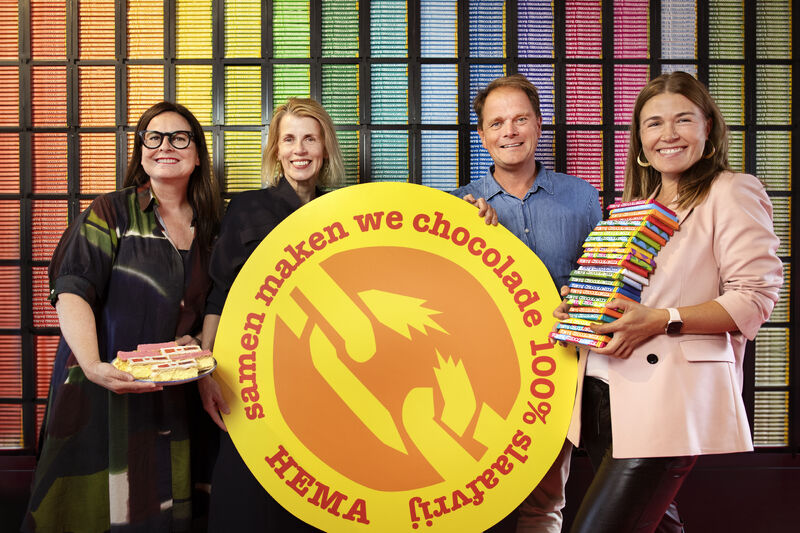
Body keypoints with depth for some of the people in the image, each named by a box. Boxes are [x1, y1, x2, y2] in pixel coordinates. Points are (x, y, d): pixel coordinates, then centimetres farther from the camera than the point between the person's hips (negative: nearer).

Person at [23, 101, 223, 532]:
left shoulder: (209, 226, 8)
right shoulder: (110, 213, -3)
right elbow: (72, 292, -14)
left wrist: (194, 341, -4)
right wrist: (93, 366, -28)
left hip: (172, 395, 3)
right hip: (104, 385, -3)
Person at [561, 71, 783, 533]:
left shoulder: (732, 192, -2)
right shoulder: (635, 202, 18)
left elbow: (755, 298, -10)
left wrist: (663, 321, -19)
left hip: (668, 397, -7)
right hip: (604, 392, 7)